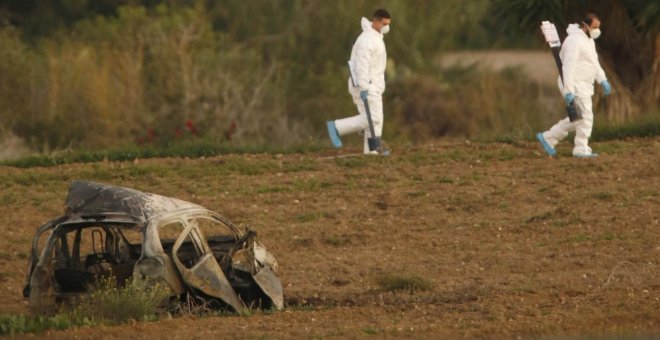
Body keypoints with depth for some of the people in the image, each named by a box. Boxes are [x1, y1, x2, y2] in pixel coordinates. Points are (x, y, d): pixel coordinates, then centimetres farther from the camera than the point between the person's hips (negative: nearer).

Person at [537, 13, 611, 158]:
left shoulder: (589, 40, 14)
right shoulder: (575, 41, -19)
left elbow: (594, 63, 24)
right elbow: (568, 67, -23)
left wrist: (603, 80, 16)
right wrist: (569, 91, -26)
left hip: (584, 86, 10)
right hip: (575, 86, -10)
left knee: (577, 119, 13)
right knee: (586, 116, -6)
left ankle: (548, 138, 18)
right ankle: (581, 149, 2)